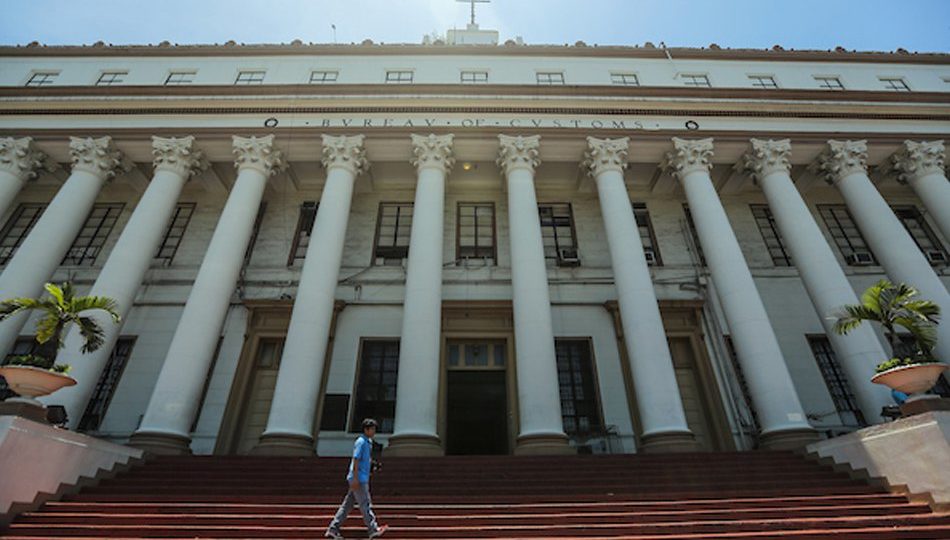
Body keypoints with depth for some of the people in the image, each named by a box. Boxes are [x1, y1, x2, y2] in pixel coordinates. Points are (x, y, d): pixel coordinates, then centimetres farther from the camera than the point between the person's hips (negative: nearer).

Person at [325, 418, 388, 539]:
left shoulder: (368, 442, 16)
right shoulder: (361, 442, -13)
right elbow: (355, 460, -19)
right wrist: (355, 478, -22)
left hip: (362, 479, 9)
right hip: (358, 479, -9)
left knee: (347, 505, 11)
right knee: (366, 504, -4)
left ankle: (333, 529, 15)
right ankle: (374, 530, 2)